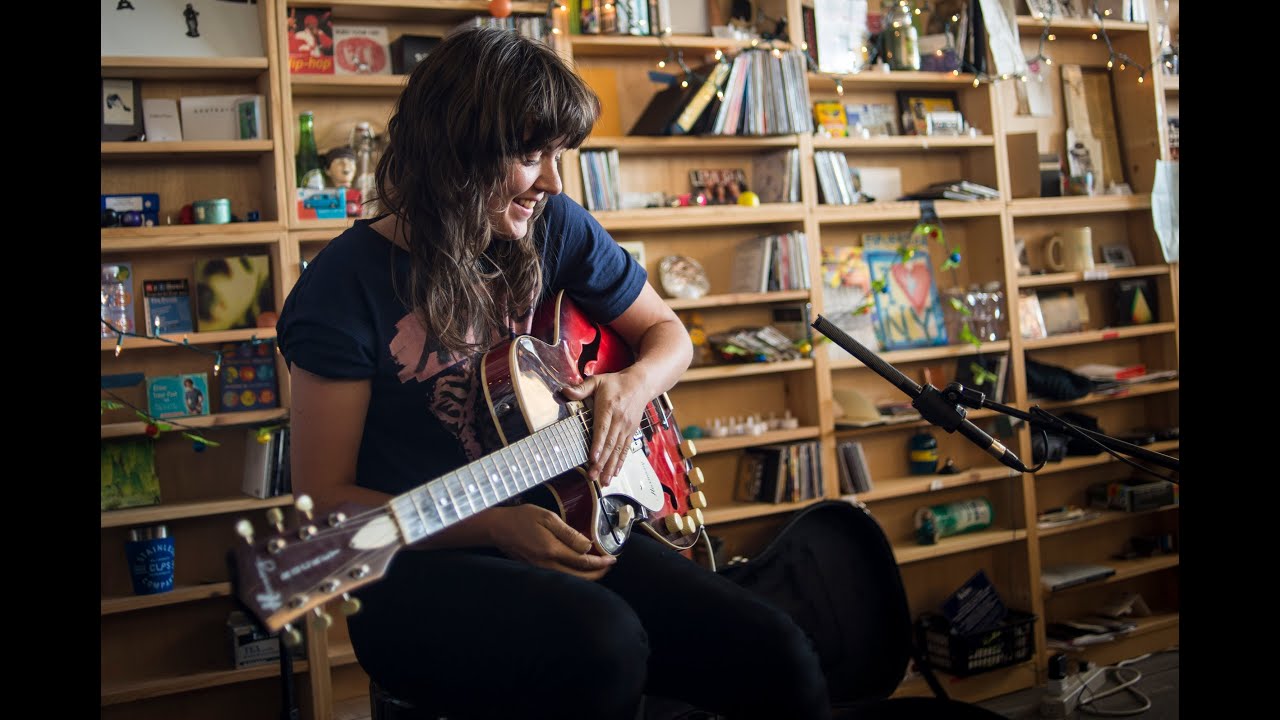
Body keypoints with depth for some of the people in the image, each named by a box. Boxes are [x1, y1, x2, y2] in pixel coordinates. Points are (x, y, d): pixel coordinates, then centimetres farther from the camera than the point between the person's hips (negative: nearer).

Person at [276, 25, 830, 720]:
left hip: (560, 527, 5)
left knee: (780, 660, -18)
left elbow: (667, 334, 18)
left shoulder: (555, 230, 4)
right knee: (602, 644, -36)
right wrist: (494, 526, -21)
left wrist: (634, 385, -6)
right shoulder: (349, 281, -10)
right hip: (419, 565, -4)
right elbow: (323, 499, -9)